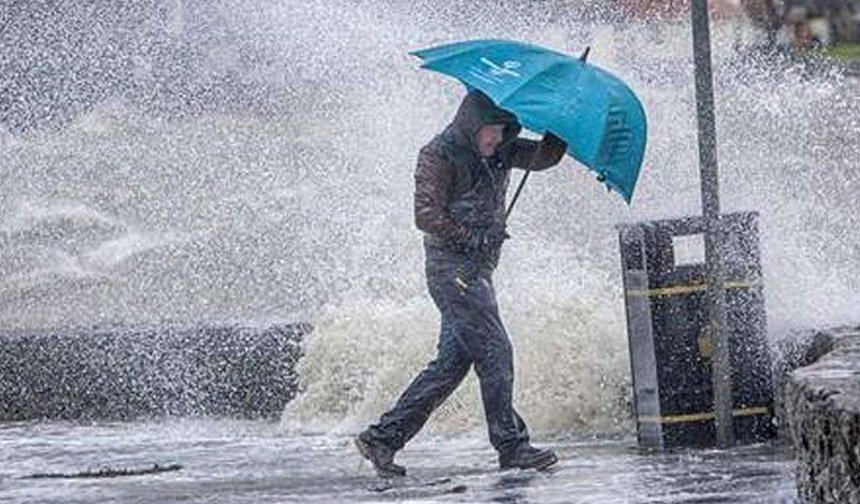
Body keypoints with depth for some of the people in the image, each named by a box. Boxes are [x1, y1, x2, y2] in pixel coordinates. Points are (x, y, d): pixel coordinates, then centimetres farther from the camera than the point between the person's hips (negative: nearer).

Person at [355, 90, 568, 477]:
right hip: (452, 267, -9)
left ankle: (383, 437, 9)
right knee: (494, 352, -12)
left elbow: (544, 157, 10)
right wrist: (475, 238, -15)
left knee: (453, 360, 7)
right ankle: (511, 446, -9)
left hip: (478, 269, 9)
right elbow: (427, 216, -14)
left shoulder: (499, 153, 13)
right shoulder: (439, 156, -10)